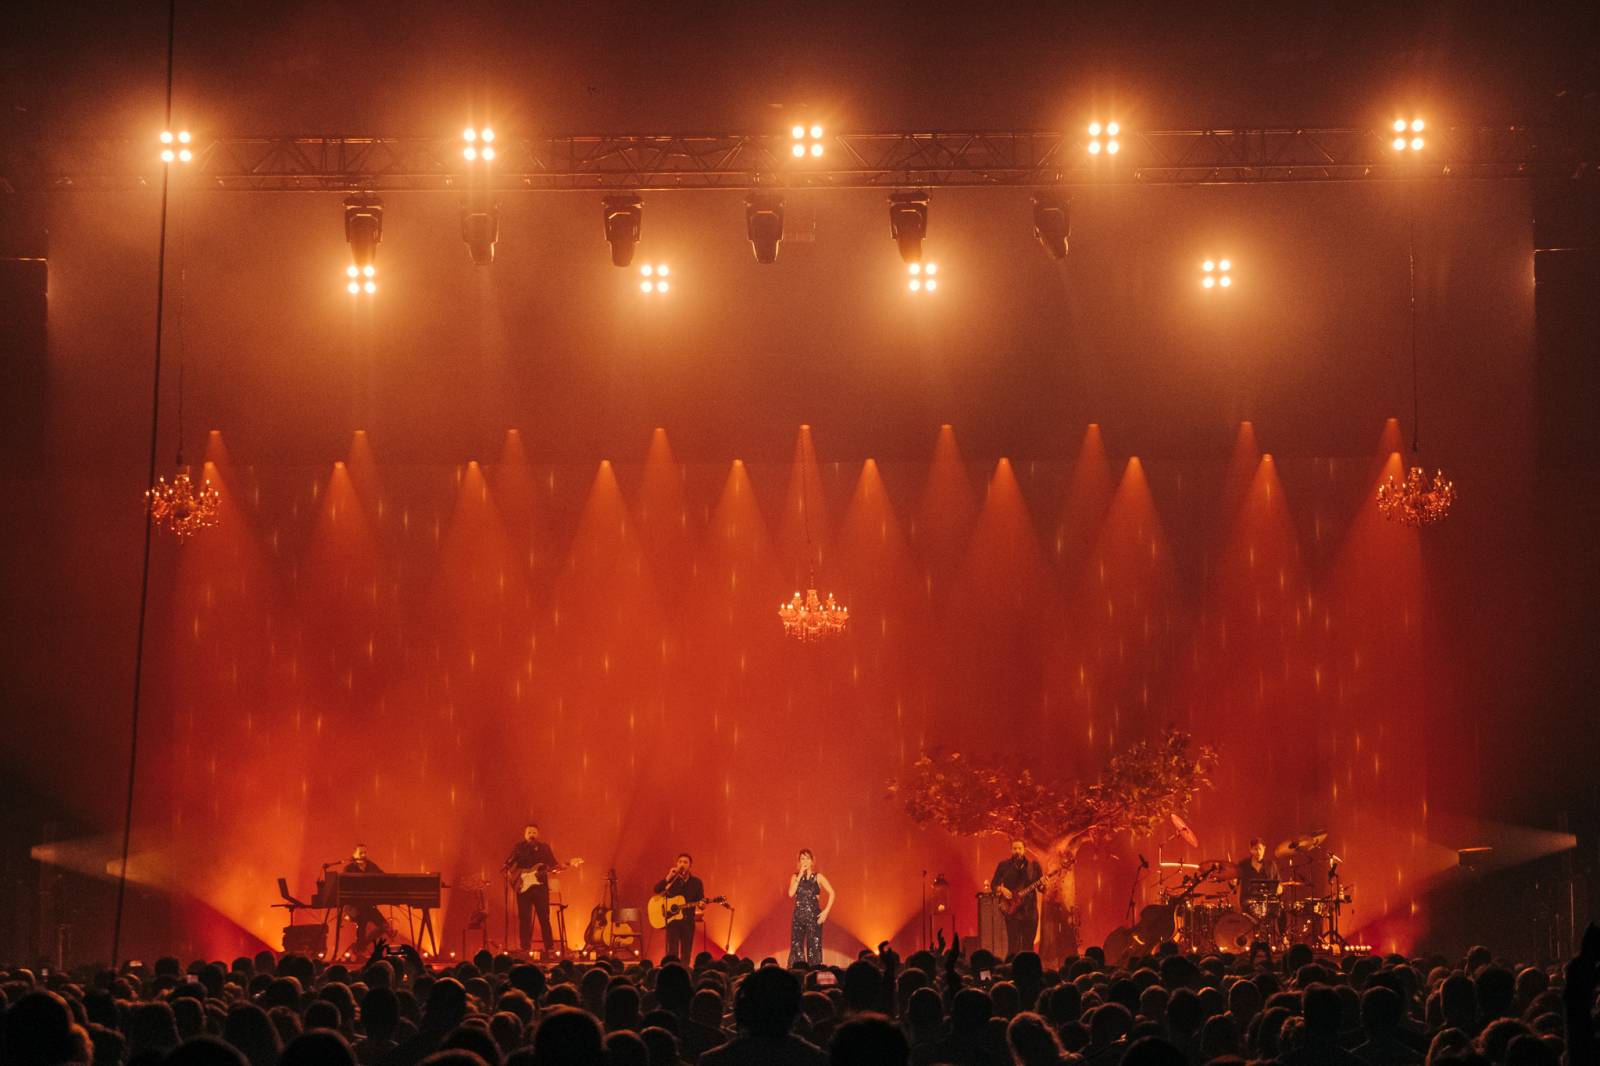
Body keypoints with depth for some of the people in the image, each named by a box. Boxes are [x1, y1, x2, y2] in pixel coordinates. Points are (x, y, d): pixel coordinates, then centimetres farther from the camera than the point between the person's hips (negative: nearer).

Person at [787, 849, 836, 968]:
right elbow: (791, 894, -7)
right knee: (796, 946, -3)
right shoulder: (795, 876, 8)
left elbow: (832, 893, -1)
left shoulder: (818, 877, 2)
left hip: (814, 915, -2)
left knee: (814, 947, -3)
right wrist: (800, 876, -9)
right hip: (798, 916, 2)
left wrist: (826, 911, -10)